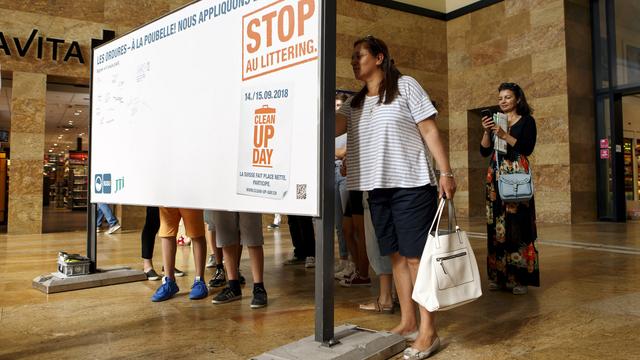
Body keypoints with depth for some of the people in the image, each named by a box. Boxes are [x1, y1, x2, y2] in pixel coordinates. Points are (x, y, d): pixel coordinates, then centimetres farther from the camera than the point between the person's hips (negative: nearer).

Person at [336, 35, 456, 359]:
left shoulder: (405, 86, 0)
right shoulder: (355, 103, 15)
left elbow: (429, 130, -4)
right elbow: (332, 126, -1)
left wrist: (445, 172, -10)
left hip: (411, 185, -5)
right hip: (377, 189, 6)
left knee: (416, 256, -4)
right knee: (396, 255, 10)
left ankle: (428, 332, 3)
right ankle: (407, 322, 21)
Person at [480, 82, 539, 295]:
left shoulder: (526, 121, 6)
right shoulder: (494, 121, 17)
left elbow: (528, 148, -8)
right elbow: (484, 151, 9)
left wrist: (505, 136, -15)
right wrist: (487, 131, -5)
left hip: (517, 176, -4)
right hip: (495, 177, 4)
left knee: (517, 225, -8)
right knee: (496, 226, 1)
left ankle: (520, 278, -3)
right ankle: (499, 276, 7)